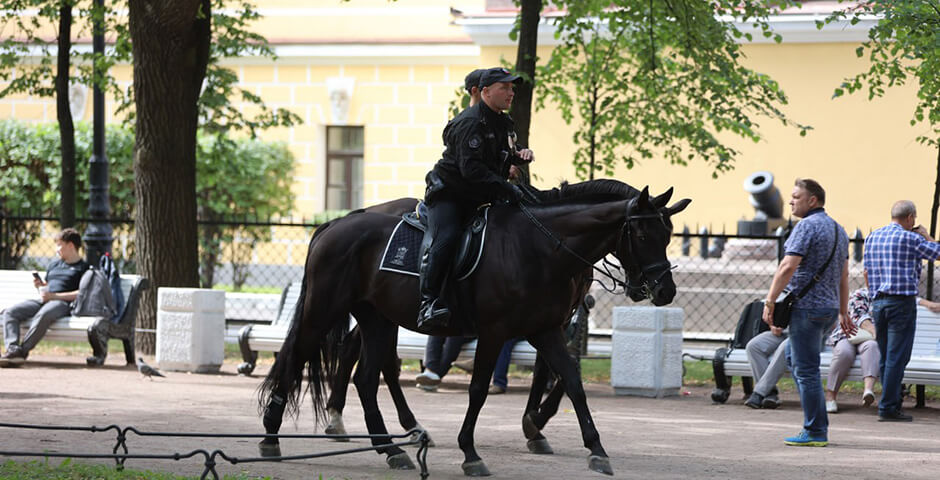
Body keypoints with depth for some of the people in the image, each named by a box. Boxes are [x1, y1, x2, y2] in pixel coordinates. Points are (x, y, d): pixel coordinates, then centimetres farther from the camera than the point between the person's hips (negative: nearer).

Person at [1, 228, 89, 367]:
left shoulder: (83, 267, 6)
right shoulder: (54, 265, 30)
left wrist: (53, 296, -13)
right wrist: (39, 285, 13)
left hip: (62, 303, -7)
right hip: (42, 301, 7)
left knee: (43, 316, -41)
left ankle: (22, 351, -40)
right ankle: (13, 349, -36)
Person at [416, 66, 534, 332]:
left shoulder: (503, 123, 12)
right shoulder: (469, 123, -18)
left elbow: (505, 155, 30)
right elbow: (471, 168, -28)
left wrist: (521, 154, 4)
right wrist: (506, 189, -33)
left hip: (477, 200, 10)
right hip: (448, 193, -10)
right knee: (446, 239, -29)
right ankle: (428, 302, -36)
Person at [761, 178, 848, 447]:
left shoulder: (807, 226, -12)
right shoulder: (838, 230, 16)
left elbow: (788, 267, -20)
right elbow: (844, 275, 19)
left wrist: (770, 302, -16)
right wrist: (843, 312, 23)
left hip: (807, 307, -9)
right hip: (829, 307, 9)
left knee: (806, 369, -5)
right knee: (796, 361, 19)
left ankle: (815, 432, -4)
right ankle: (818, 424, 17)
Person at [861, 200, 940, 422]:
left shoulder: (872, 237, 13)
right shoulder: (910, 239, -7)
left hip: (878, 302, 7)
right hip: (902, 301, -7)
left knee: (885, 357, 11)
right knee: (897, 357, -6)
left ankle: (891, 404, 13)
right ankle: (888, 407, -9)